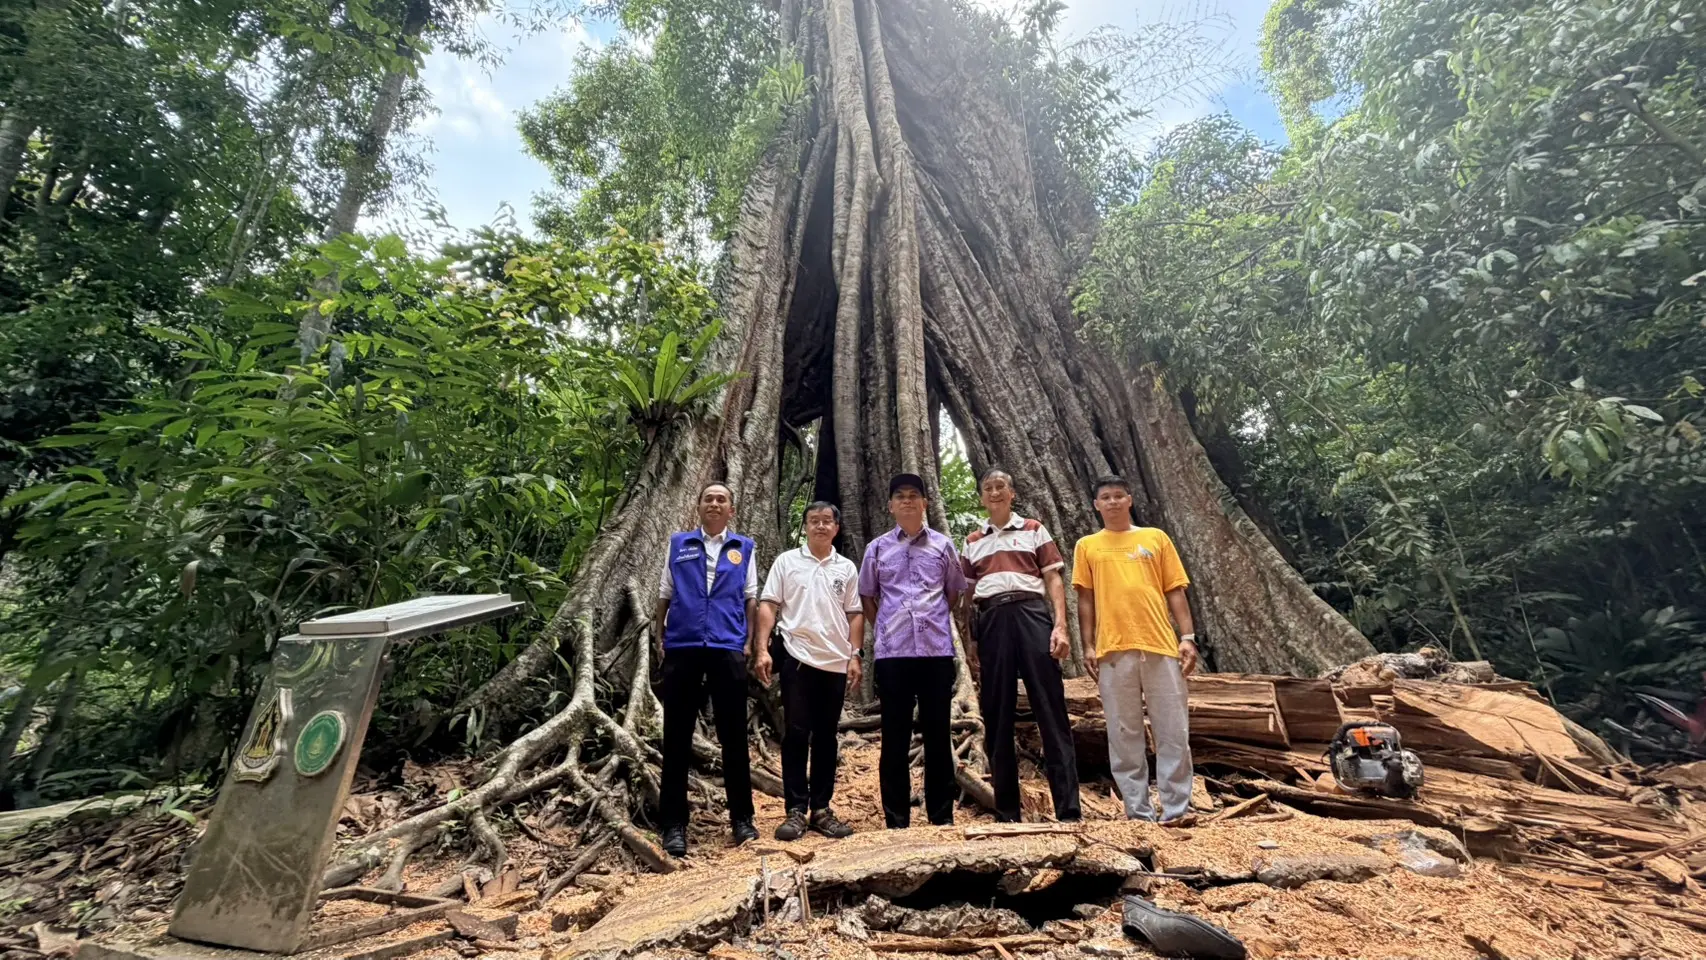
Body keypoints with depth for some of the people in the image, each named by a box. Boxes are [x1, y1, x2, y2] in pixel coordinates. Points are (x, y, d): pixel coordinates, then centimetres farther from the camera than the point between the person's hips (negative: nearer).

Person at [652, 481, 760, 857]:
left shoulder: (744, 548, 10)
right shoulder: (678, 544, 12)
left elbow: (750, 599, 9)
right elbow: (664, 595, 12)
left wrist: (749, 642, 1)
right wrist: (658, 638, 4)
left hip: (728, 649, 0)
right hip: (682, 648, 1)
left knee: (734, 736, 6)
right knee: (677, 737, 5)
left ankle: (741, 818, 20)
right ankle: (673, 824, 16)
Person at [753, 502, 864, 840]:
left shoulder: (847, 568, 9)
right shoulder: (786, 561, 3)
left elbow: (855, 615, 9)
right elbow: (767, 606, -1)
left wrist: (855, 655, 1)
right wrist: (762, 649, -10)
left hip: (835, 661, 3)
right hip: (797, 658, -2)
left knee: (826, 736, 9)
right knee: (796, 734, 1)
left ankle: (821, 809, 19)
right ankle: (796, 811, 9)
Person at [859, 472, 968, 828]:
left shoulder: (943, 545, 6)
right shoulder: (877, 548, 6)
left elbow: (955, 591, 15)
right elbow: (866, 595, 14)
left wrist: (936, 622, 8)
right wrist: (885, 627, 6)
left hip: (937, 650, 0)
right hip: (892, 652, 0)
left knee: (937, 734, 8)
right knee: (895, 737, 5)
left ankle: (942, 816, 19)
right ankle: (896, 819, 15)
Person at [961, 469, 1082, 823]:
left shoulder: (1034, 530, 13)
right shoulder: (973, 541, 18)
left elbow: (1053, 580, 6)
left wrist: (1060, 625, -8)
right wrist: (969, 642, 8)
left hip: (1031, 614, -2)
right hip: (991, 621, 2)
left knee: (1051, 710, -5)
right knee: (997, 717, 4)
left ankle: (1069, 810, 0)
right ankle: (1007, 812, 13)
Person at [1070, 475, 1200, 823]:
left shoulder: (1155, 538, 13)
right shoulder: (1087, 546, 11)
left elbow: (1175, 591, 10)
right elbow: (1085, 600, 8)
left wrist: (1188, 637, 1)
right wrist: (1088, 646, 0)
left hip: (1161, 645, 1)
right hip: (1113, 650, 0)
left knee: (1174, 732, 2)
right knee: (1124, 735, 4)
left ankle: (1176, 811, 12)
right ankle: (1139, 812, 13)